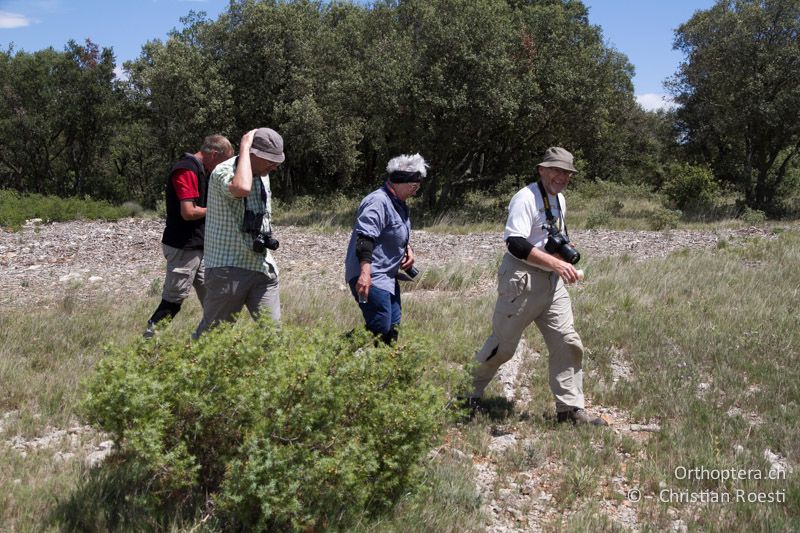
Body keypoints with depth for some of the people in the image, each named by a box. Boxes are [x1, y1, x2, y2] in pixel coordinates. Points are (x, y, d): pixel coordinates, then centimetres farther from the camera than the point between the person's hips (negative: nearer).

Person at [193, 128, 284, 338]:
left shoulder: (263, 175, 13)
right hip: (228, 268, -7)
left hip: (262, 267, 7)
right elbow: (241, 188, -37)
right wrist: (244, 148, -25)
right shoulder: (224, 171, -13)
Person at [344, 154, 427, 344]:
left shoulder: (398, 203, 15)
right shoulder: (378, 202, -18)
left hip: (387, 276, 11)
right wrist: (365, 273, -39)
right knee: (380, 329, -17)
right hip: (369, 277, -11)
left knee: (392, 327, 12)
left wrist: (408, 249, 10)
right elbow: (365, 238, -29)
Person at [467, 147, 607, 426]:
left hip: (552, 282, 8)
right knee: (503, 344, 3)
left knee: (568, 343, 1)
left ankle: (571, 409, 8)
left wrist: (567, 252, 6)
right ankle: (469, 391, 24)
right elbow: (516, 244, -25)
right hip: (521, 280, -8)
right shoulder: (526, 198, -14)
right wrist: (556, 263, -29)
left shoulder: (560, 200, 14)